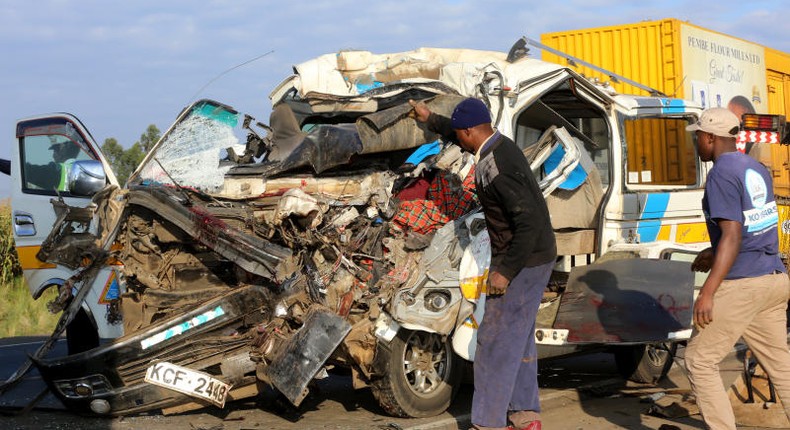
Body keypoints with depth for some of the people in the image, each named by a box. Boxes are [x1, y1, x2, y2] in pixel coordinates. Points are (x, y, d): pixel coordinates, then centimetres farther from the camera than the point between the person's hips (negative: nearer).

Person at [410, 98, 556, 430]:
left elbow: (531, 222, -29)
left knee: (494, 341, -5)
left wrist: (506, 272, -25)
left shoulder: (494, 168, -25)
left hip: (522, 263, -10)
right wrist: (431, 120, 38)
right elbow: (467, 137, 32)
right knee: (518, 337, 17)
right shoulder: (500, 145, 6)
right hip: (534, 259, 10)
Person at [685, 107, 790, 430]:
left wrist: (708, 292, -24)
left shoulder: (722, 175, -14)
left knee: (700, 361, 1)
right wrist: (715, 254, 28)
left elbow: (732, 237, -22)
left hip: (740, 285, -9)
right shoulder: (757, 170, 13)